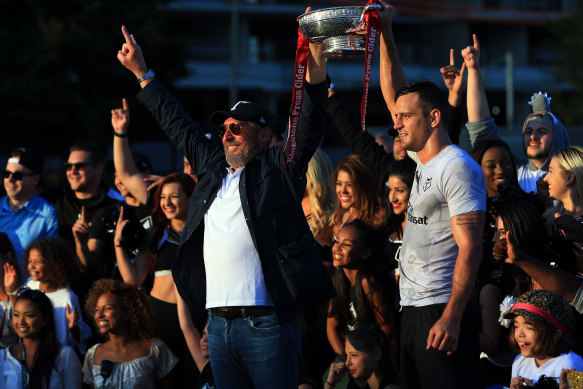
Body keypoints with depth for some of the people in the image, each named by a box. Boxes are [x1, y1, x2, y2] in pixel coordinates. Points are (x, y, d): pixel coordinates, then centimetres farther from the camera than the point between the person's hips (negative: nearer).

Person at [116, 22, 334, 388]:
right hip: (219, 323, 7)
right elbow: (178, 125, 30)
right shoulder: (213, 166, 19)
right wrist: (142, 73, 37)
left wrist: (316, 59, -17)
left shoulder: (279, 169, 3)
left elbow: (310, 123, -7)